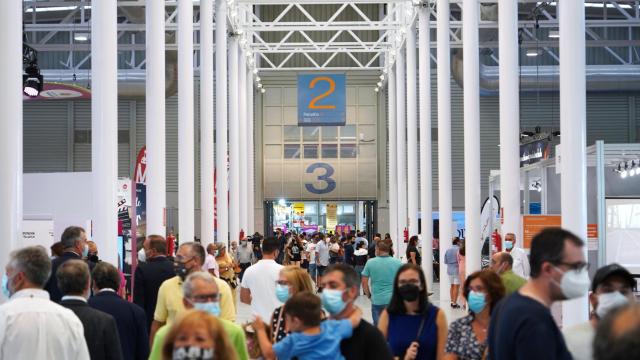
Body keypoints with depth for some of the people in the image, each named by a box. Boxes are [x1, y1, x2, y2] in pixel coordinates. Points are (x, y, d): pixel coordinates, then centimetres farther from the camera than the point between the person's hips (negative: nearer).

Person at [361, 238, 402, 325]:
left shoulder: (370, 263, -2)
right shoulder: (398, 263, -1)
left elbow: (364, 283, 1)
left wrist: (369, 295, 15)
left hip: (377, 301, 0)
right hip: (394, 300, 0)